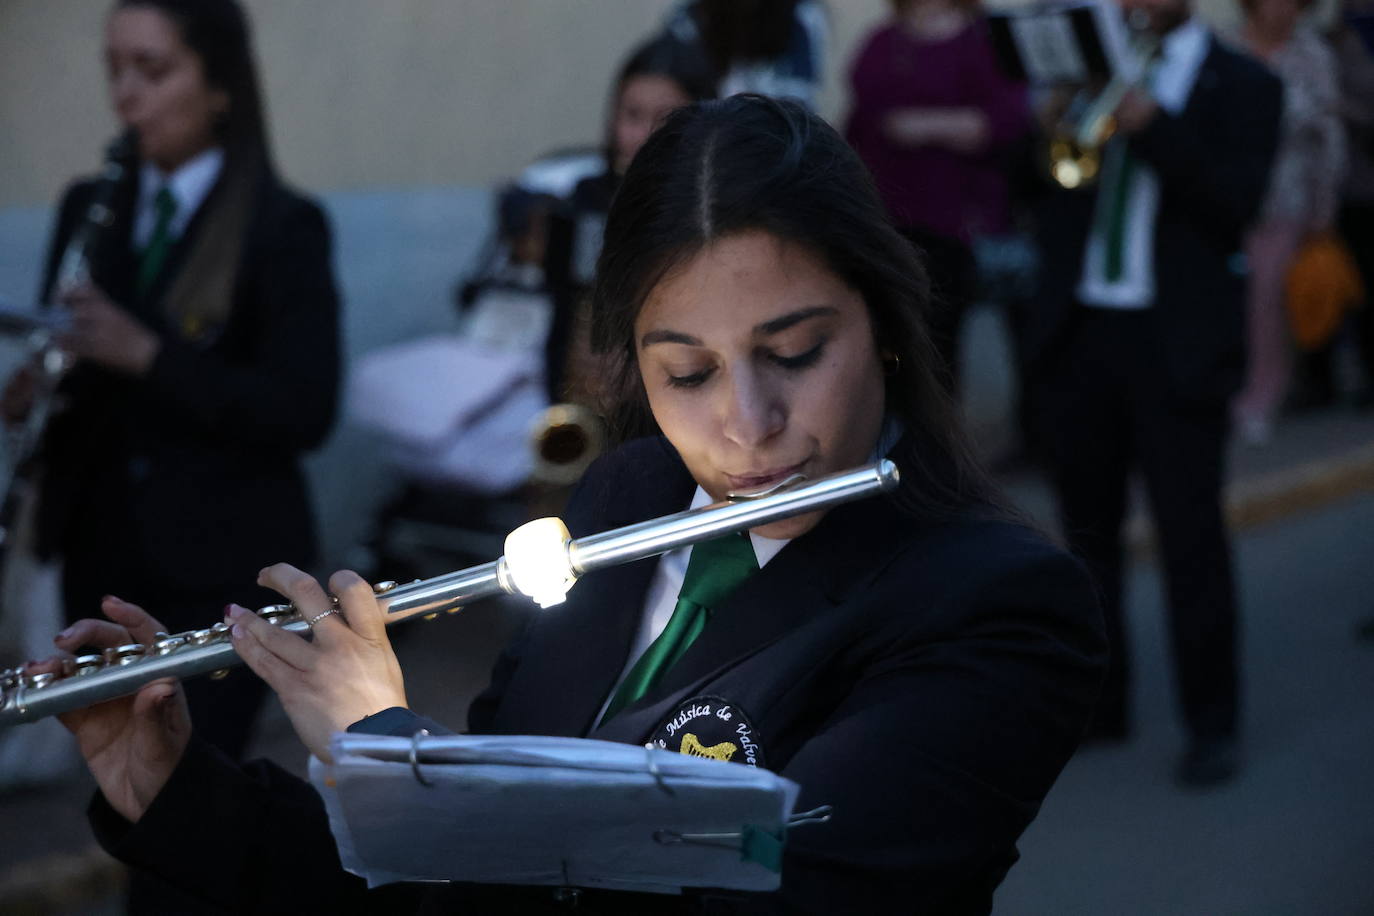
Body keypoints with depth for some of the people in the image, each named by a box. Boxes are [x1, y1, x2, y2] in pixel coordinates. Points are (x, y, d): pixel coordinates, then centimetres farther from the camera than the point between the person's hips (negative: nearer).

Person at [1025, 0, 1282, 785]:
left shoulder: (1243, 86, 0)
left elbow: (1238, 204, -14)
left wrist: (1152, 124, -22)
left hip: (1178, 344, -4)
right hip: (1078, 331, 4)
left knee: (1192, 537, -3)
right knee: (1088, 529, 12)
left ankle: (1214, 725, 7)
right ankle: (1099, 699, 24)